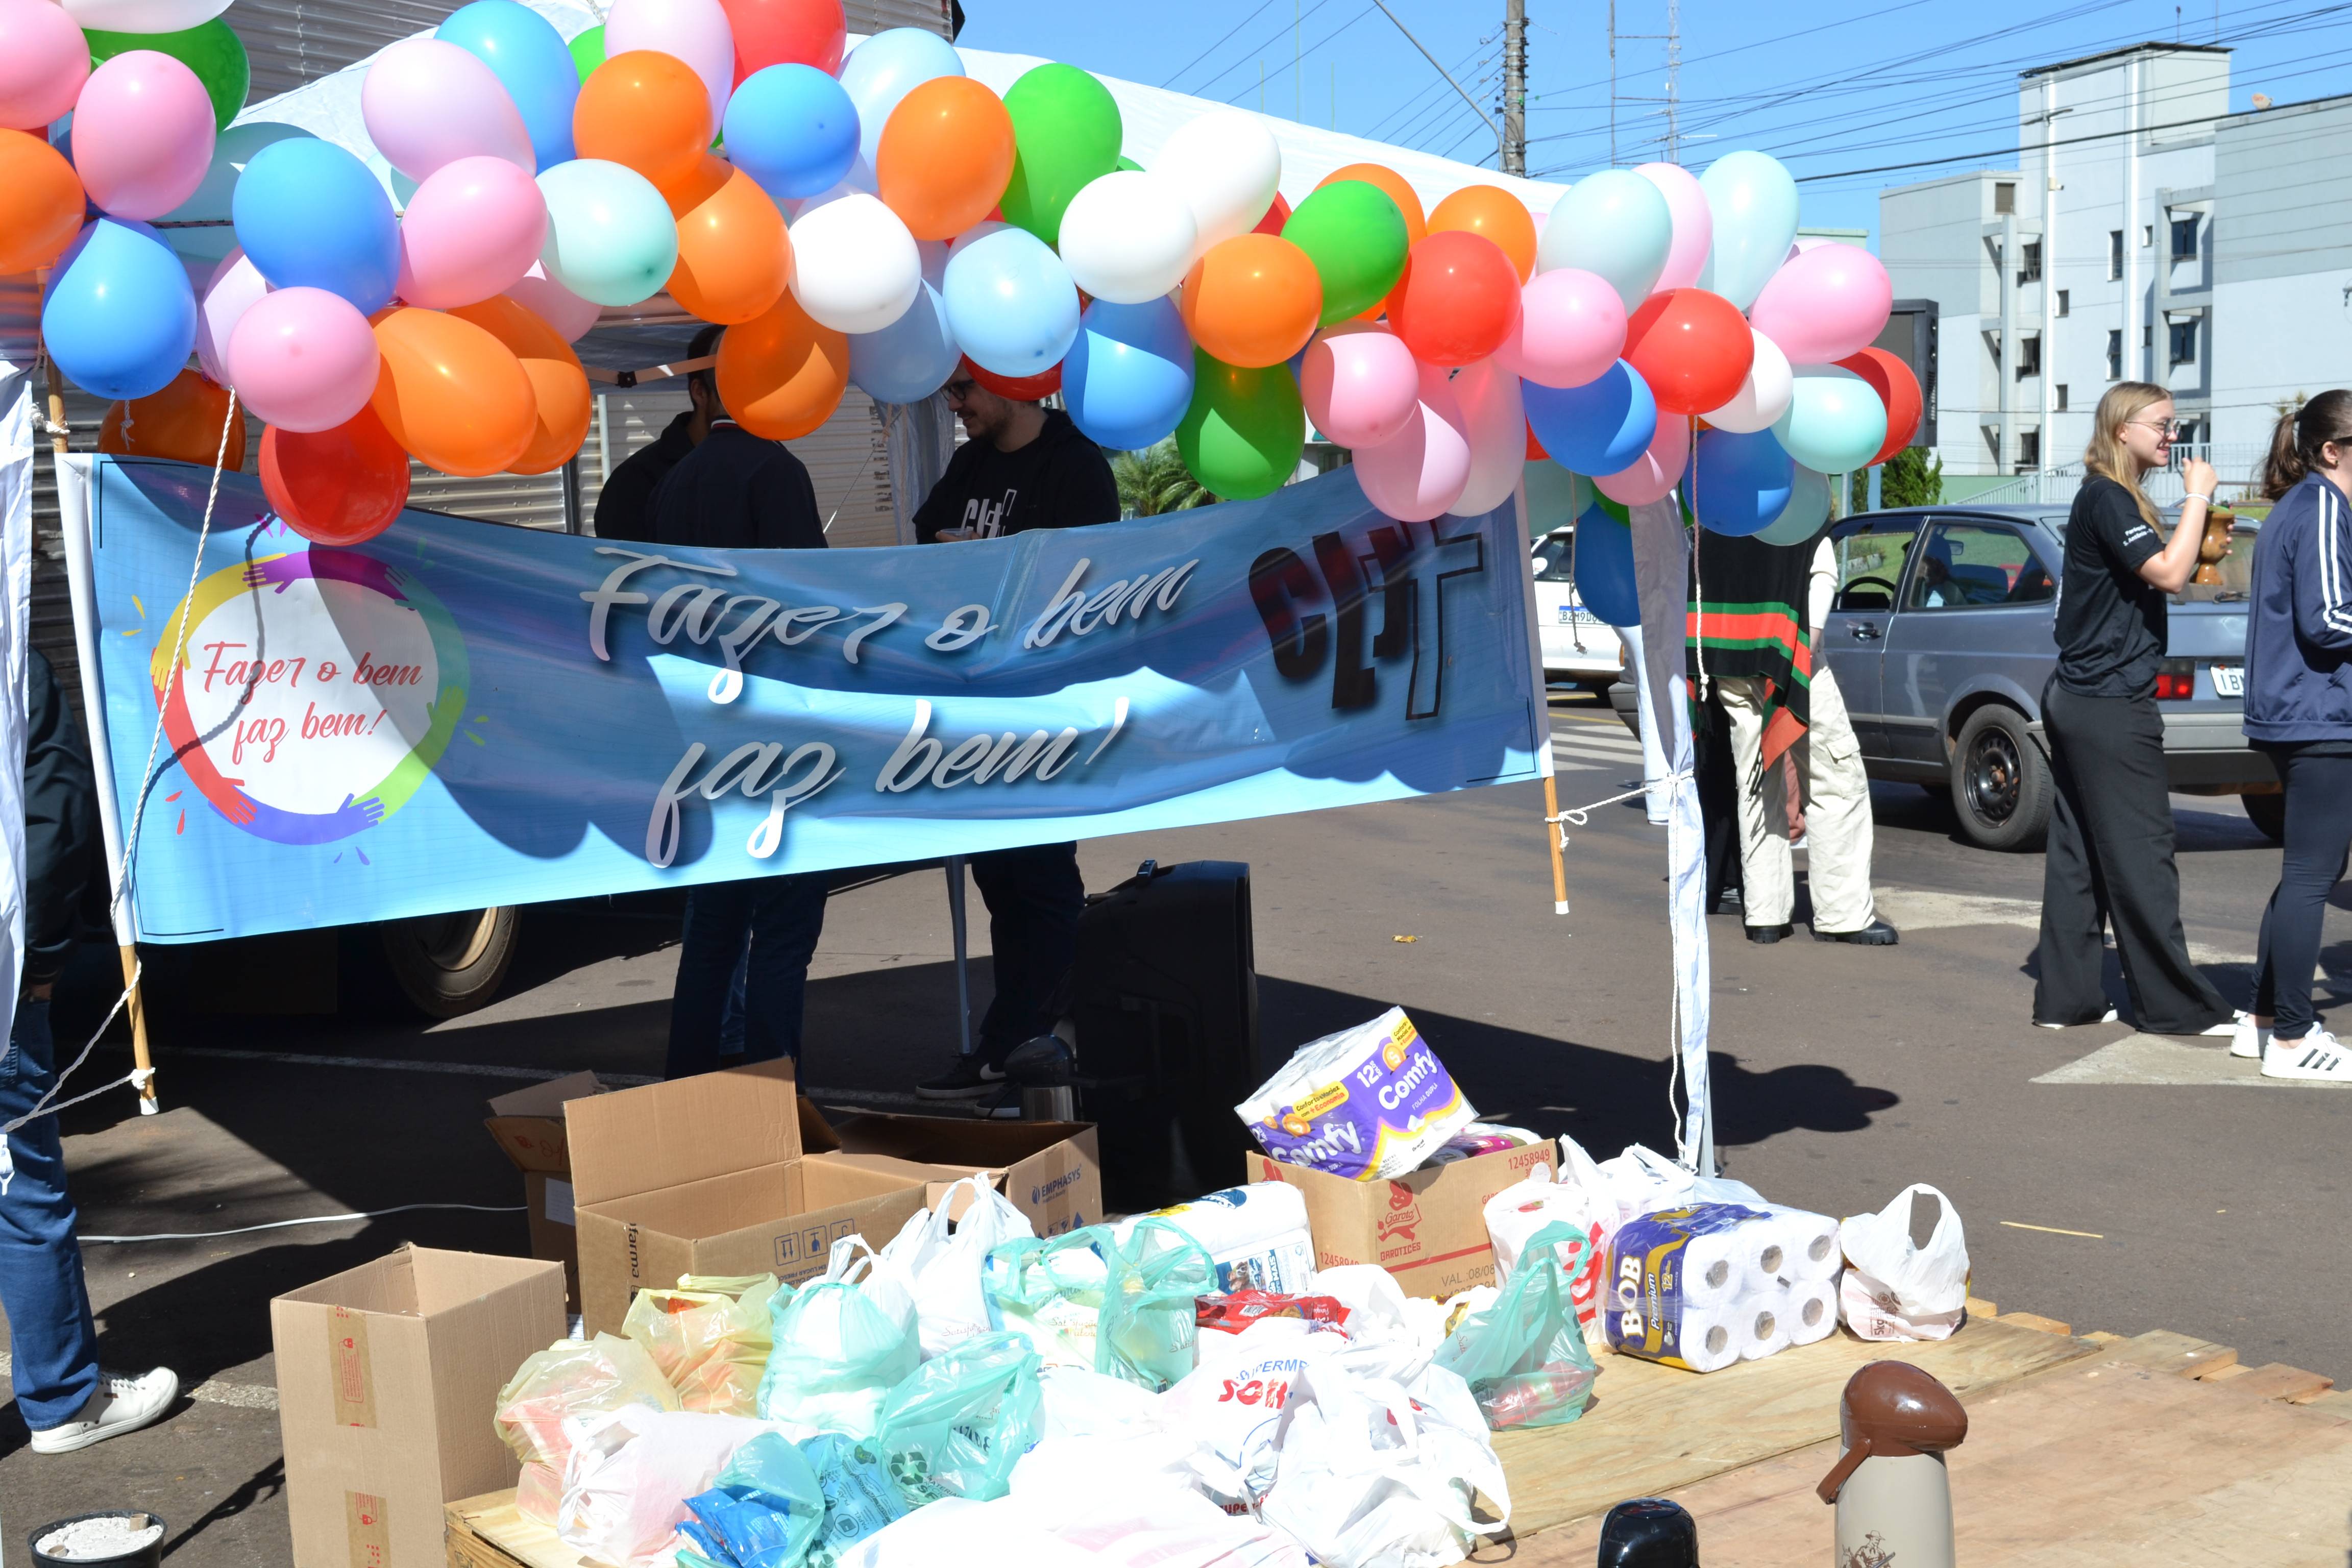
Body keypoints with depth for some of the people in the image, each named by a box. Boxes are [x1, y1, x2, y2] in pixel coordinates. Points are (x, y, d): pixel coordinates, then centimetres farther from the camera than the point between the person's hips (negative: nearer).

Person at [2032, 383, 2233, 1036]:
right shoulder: (2107, 499, -13)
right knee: (2141, 859, -3)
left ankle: (2066, 999, 12)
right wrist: (2197, 496, -15)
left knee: (2079, 854, 9)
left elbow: (2165, 574, 21)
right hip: (2110, 708, -10)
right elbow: (2169, 574, -22)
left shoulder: (2110, 499, 17)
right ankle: (2175, 1005, 4)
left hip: (2078, 703, 10)